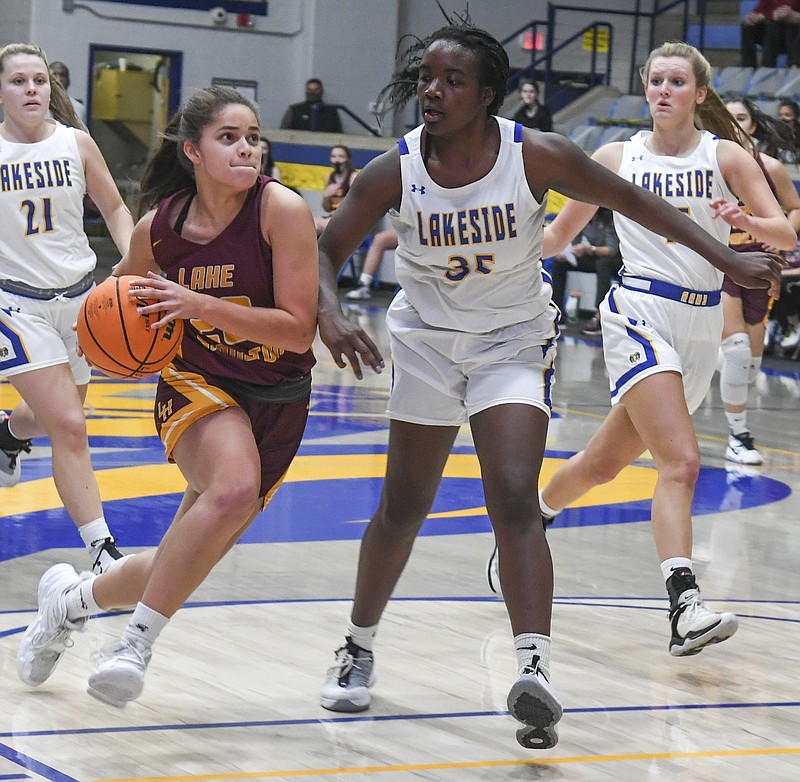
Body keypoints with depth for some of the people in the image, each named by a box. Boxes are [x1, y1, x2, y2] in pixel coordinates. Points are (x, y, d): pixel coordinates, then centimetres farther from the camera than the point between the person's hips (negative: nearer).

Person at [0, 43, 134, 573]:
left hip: (78, 295, 4)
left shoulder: (75, 143, -2)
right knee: (69, 428, -15)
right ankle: (103, 551, -11)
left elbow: (114, 207, 10)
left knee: (58, 418, 21)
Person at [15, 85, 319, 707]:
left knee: (180, 569, -1)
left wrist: (199, 304, -27)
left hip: (278, 404, 1)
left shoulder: (282, 210, -16)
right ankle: (140, 642, -20)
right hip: (198, 384, -1)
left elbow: (299, 330, -19)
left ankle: (74, 597, 28)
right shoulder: (159, 226, -6)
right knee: (234, 488, -34)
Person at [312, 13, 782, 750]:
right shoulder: (393, 173, -19)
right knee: (403, 507, 11)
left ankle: (535, 670, -25)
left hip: (513, 343, -2)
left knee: (515, 501, -19)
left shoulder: (537, 156, -21)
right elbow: (326, 252, -10)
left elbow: (629, 199, -9)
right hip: (426, 340, 2)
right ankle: (359, 648, 31)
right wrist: (330, 315, -32)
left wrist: (727, 260, -11)